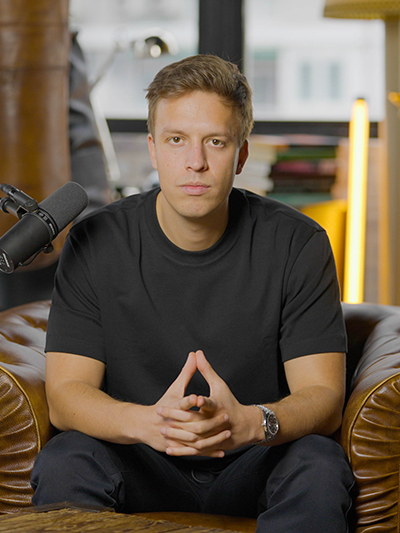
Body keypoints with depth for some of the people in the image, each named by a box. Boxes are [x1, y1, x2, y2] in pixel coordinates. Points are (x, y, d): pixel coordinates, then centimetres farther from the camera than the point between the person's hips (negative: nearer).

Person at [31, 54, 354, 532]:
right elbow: (65, 394, -12)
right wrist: (147, 422, -35)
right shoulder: (94, 244, -7)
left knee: (319, 467, -31)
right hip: (140, 468, 0)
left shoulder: (298, 245, -9)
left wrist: (250, 423, -36)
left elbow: (323, 398, -12)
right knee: (63, 462, -29)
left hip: (257, 462, 0)